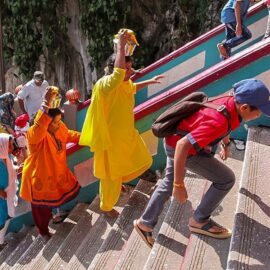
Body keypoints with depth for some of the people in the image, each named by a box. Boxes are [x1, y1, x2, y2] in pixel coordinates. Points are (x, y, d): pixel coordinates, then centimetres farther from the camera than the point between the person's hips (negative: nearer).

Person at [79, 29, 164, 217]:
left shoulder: (125, 83, 2)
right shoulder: (106, 84, -25)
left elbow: (132, 88, 27)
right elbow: (119, 72, -47)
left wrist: (150, 82, 28)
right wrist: (121, 45, -42)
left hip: (127, 134, 9)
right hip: (111, 137, -9)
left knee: (143, 161, 19)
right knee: (111, 175, 8)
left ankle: (120, 179, 43)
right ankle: (106, 207, 33)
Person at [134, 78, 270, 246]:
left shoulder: (232, 101, -10)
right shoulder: (219, 122, -37)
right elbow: (183, 145, -41)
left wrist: (226, 144, 32)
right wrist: (179, 184, -37)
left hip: (174, 140, 9)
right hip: (180, 147, -9)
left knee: (168, 184, 22)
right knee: (226, 179, -1)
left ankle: (145, 223, 35)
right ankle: (199, 221, 15)